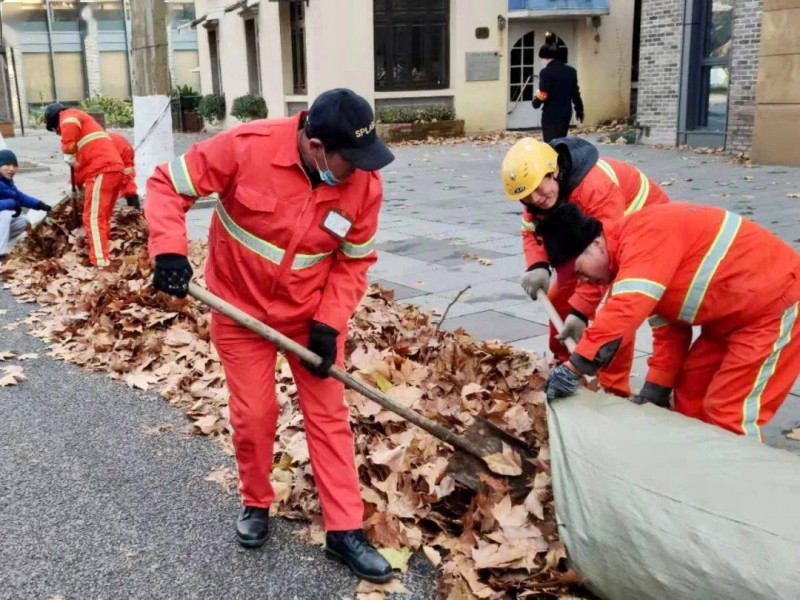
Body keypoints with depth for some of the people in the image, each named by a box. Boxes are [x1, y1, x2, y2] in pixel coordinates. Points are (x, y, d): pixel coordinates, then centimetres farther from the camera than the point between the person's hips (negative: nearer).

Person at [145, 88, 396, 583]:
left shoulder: (365, 182, -17)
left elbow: (354, 261, -6)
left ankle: (345, 530, 16)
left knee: (328, 415, 5)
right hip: (242, 307, -2)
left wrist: (329, 323, -15)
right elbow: (168, 186, -16)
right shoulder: (247, 147, -26)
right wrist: (169, 250, -31)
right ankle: (256, 504, 34)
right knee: (254, 415, 7)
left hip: (312, 312, 2)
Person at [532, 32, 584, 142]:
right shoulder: (571, 71, 8)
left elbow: (543, 95, -16)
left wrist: (535, 101, 6)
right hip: (566, 112, 7)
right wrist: (579, 110, 23)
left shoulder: (546, 72, -13)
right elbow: (575, 93, 13)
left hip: (551, 114, -7)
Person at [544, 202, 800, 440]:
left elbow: (626, 308, -36)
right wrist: (654, 392, 4)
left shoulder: (644, 233, -24)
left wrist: (573, 367, -33)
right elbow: (668, 331, 8)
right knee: (690, 392, 13)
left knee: (728, 410, -8)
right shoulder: (636, 254, 6)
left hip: (777, 301, -10)